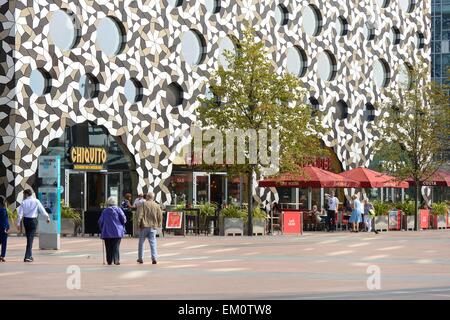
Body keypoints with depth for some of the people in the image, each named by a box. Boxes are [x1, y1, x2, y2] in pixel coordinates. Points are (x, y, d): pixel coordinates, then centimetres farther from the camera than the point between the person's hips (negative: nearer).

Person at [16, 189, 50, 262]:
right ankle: (27, 257, -11)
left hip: (26, 220, 2)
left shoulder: (24, 202, -2)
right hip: (33, 220, -2)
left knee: (28, 238, 16)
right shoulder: (36, 201, -4)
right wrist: (47, 217, 13)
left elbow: (20, 213, -5)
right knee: (30, 238, -3)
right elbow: (42, 210, 0)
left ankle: (30, 256, 22)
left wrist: (18, 223, -3)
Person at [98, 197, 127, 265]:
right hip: (117, 231, -1)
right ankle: (116, 260, -10)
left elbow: (100, 222, 7)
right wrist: (122, 226, 11)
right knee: (116, 246, 0)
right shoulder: (118, 209, 0)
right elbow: (123, 219, -6)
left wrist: (102, 230, 21)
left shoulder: (104, 211, 6)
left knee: (108, 247, 7)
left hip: (107, 232, 1)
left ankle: (109, 261, 5)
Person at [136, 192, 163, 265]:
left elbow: (139, 215, -11)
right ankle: (154, 258, -11)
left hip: (144, 226, -2)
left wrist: (139, 223, -4)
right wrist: (159, 225, 13)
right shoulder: (157, 206, 3)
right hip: (153, 226, 2)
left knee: (141, 242, 11)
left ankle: (140, 258, 16)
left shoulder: (143, 204, -5)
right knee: (153, 243, 1)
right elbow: (160, 216, 4)